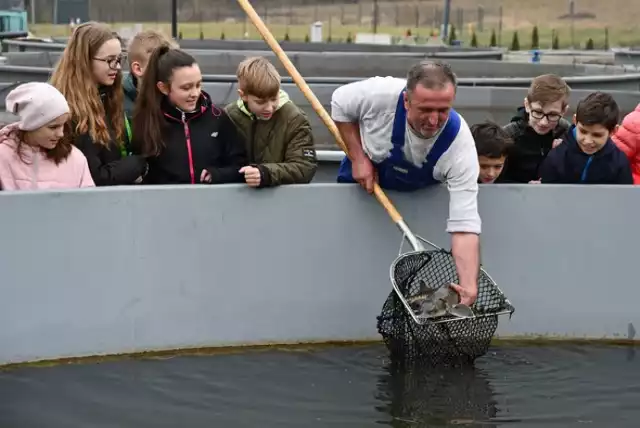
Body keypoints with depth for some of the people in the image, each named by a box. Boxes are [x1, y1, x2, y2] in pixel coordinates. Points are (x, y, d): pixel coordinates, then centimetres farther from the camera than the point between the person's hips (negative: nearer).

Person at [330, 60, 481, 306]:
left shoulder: (460, 143, -38)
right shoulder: (381, 94, -39)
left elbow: (465, 226, -40)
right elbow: (340, 105, -14)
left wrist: (469, 287, -52)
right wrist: (358, 158, -22)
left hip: (421, 198, 0)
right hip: (361, 176, 0)